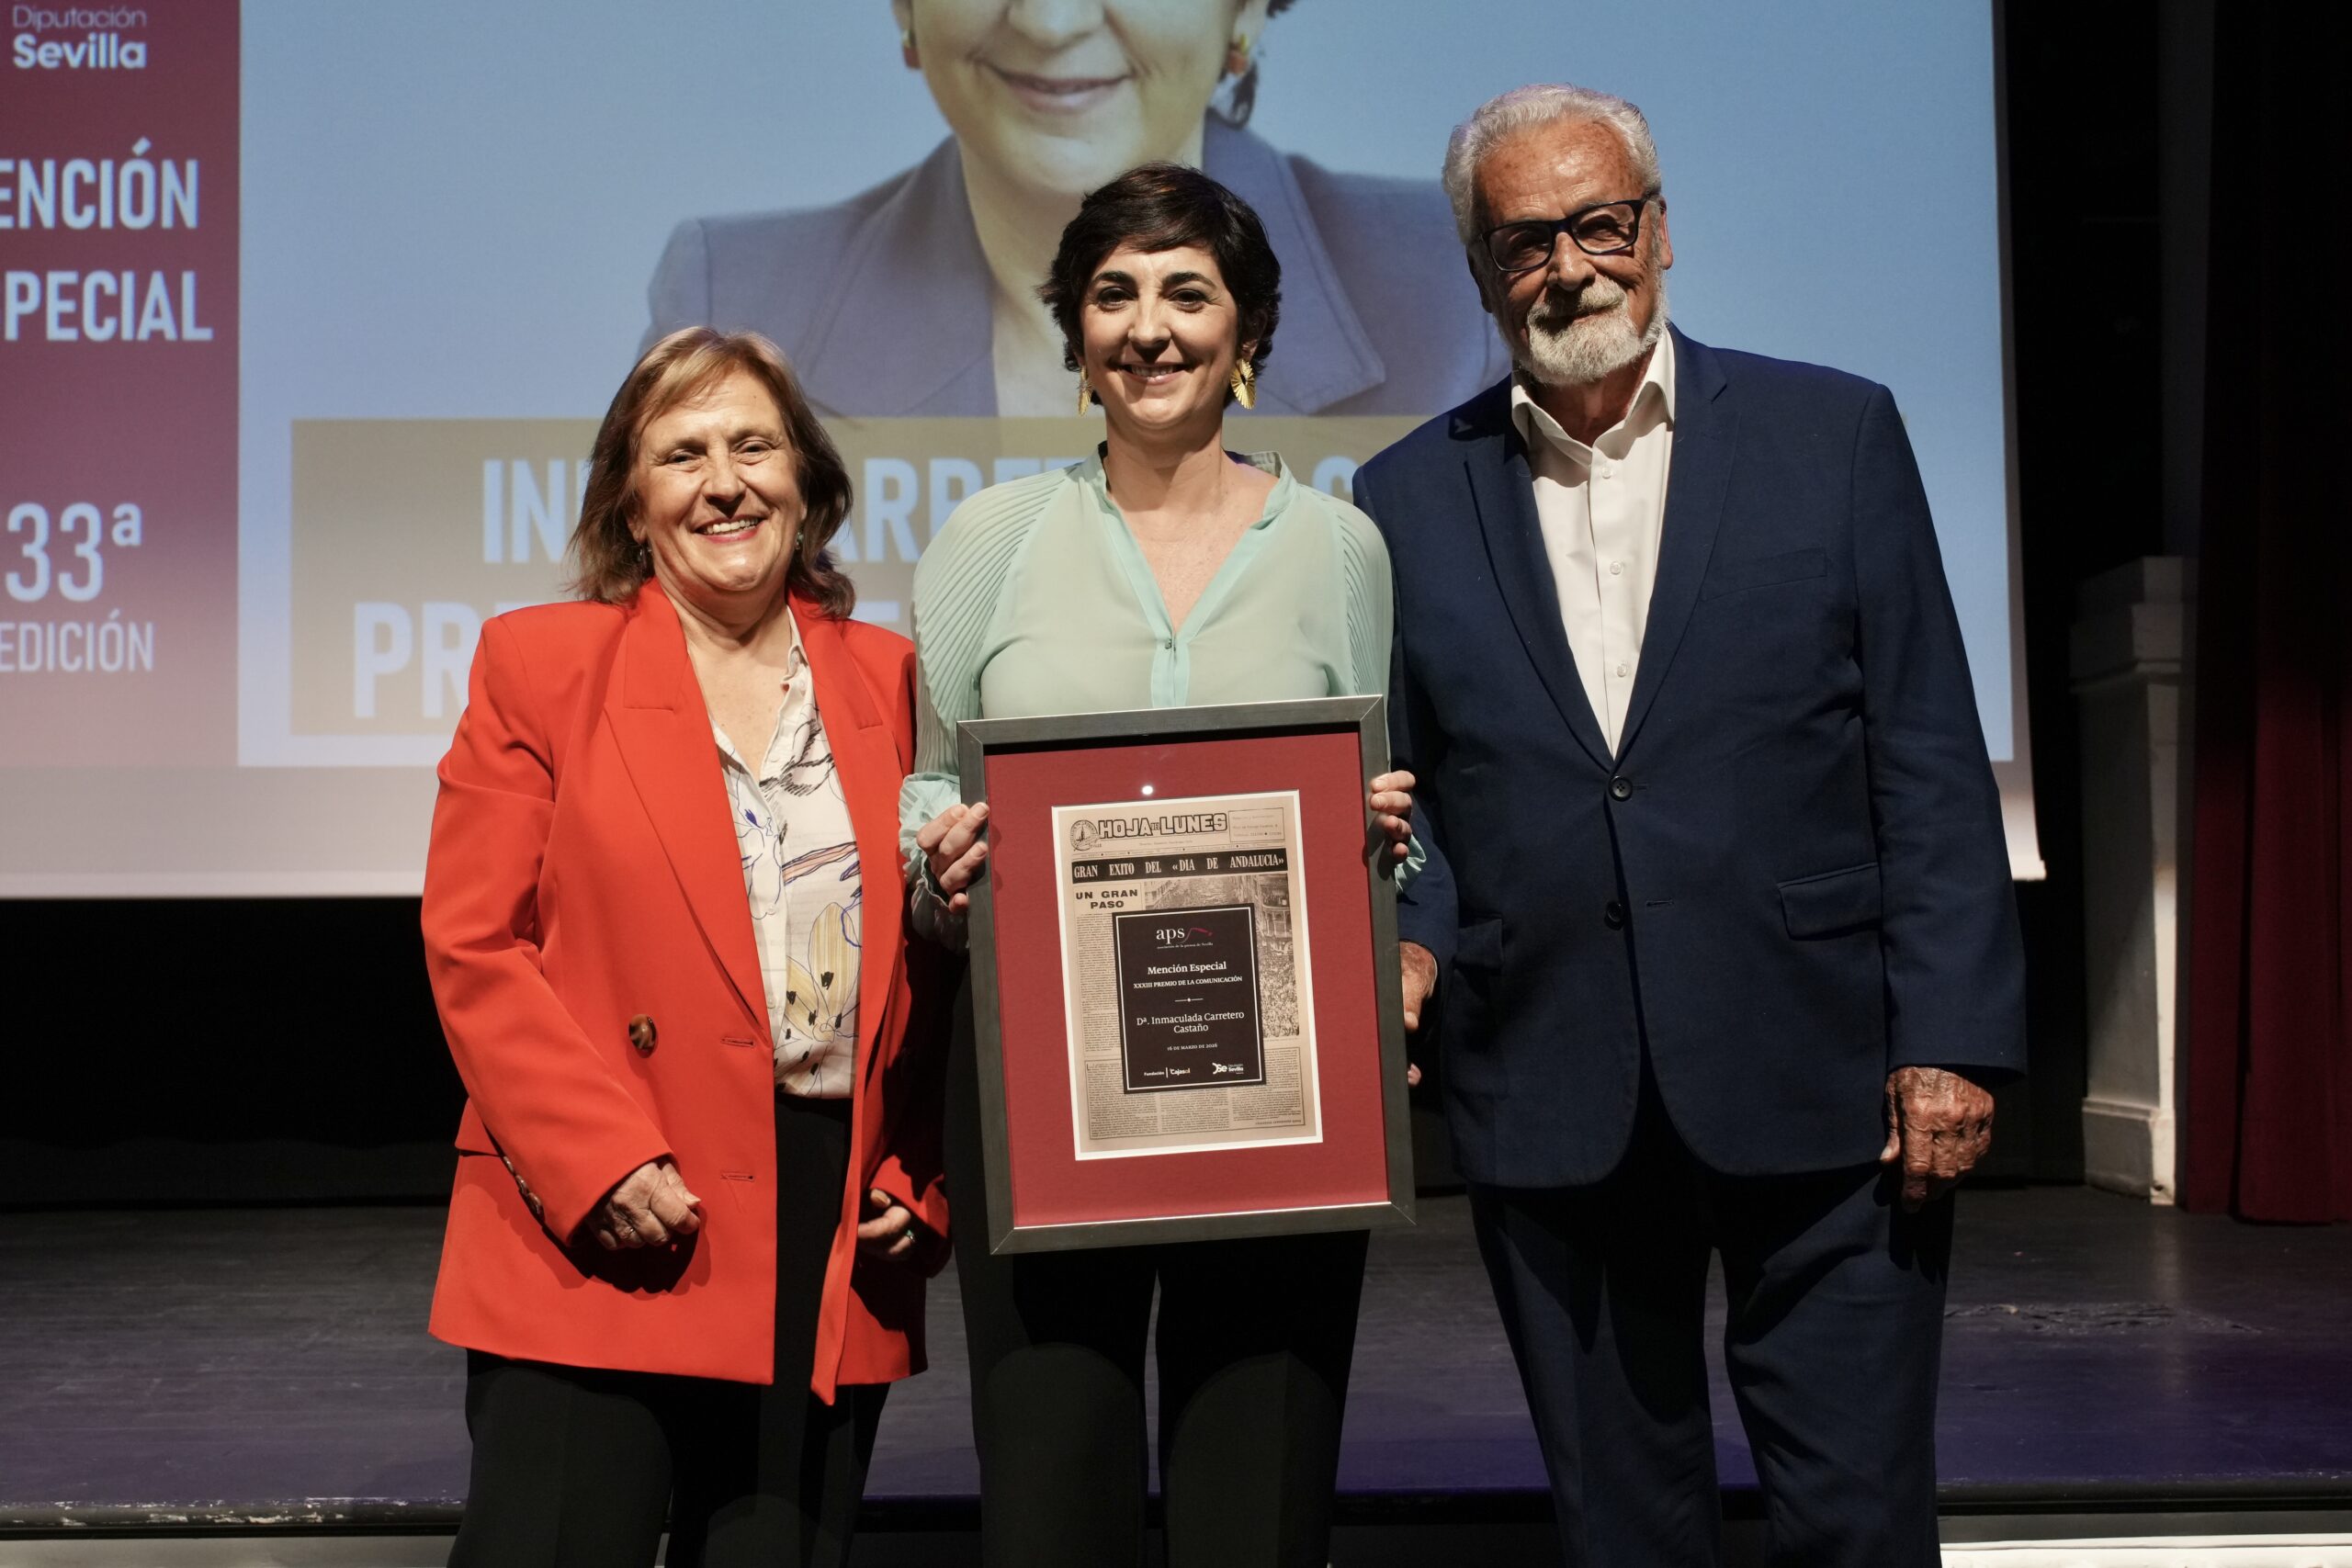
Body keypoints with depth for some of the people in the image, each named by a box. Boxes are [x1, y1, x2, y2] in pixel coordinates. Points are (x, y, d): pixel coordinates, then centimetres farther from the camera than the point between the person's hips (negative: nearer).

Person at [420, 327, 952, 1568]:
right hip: (600, 1240, -2)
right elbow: (472, 946, -2)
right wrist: (601, 1165, -11)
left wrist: (925, 1180, 2)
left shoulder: (888, 680, 11)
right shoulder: (539, 664, 4)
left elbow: (941, 963, 13)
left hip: (840, 1246, 3)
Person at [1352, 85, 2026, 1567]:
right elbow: (1400, 783, 11)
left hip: (1820, 1091, -2)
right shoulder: (1409, 496, 7)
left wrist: (1951, 1040, -8)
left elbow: (1931, 763, -1)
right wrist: (1409, 942, -8)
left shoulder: (1834, 433, 2)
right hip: (1552, 1104, 2)